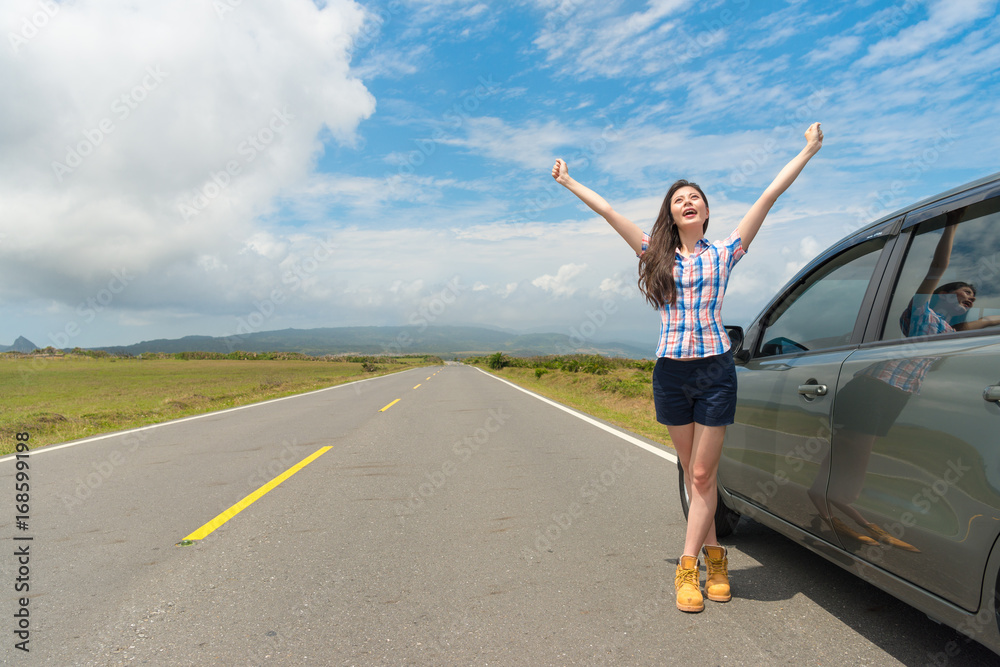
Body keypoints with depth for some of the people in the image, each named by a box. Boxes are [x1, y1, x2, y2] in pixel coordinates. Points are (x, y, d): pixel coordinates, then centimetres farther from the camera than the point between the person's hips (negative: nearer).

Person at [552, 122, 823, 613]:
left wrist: (808, 151, 6)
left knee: (703, 474, -1)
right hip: (670, 371, 2)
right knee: (692, 471, 9)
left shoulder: (723, 253, 5)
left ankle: (688, 565, 5)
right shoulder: (656, 254, 8)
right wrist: (568, 182, 17)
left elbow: (769, 196, 5)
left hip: (714, 369, -2)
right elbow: (606, 210, 12)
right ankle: (714, 555, 22)